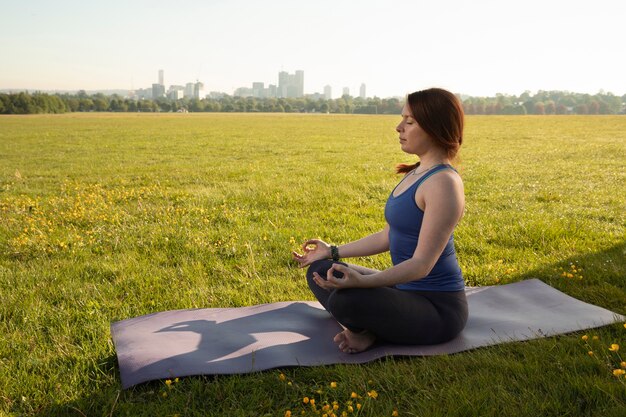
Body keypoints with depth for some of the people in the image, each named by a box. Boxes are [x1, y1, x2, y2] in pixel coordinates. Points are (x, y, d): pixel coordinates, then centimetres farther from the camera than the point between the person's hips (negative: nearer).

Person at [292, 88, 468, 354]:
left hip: (438, 308, -10)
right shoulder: (415, 173, 8)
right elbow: (388, 237, 14)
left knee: (345, 300, -34)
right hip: (406, 289, 10)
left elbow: (422, 264, -26)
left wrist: (362, 281, -39)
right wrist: (332, 252, 15)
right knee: (318, 271, 9)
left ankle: (368, 330, -4)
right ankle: (365, 327, -7)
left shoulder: (443, 183, -21)